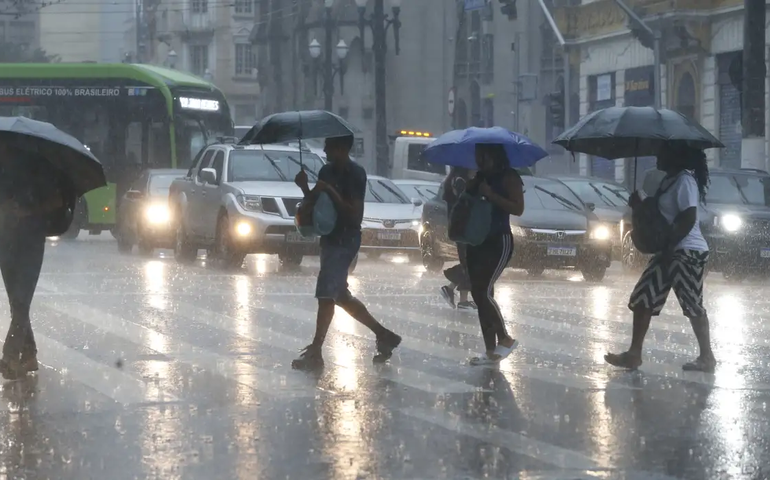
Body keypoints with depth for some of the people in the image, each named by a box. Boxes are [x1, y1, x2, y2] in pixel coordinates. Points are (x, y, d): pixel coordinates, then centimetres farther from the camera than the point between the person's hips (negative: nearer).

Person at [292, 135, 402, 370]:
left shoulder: (355, 174, -13)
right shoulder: (326, 171, 11)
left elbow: (355, 215, -18)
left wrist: (331, 192, -23)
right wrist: (305, 188, -5)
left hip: (345, 241, -9)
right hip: (330, 238, 9)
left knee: (325, 295, -12)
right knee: (341, 296, 14)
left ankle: (315, 353, -11)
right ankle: (383, 335, 26)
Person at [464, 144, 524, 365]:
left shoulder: (508, 177, -7)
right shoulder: (478, 178, 14)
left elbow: (518, 208, -17)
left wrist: (490, 195, -21)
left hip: (499, 241, -8)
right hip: (476, 241, 8)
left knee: (484, 291, -17)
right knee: (479, 294, 4)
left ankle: (505, 339, -1)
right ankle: (491, 351, 7)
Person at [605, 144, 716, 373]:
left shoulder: (685, 181, -15)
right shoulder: (669, 180, 15)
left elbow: (688, 220, -23)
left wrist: (668, 249, -22)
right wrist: (640, 205, 5)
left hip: (687, 253, -10)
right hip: (670, 252, 10)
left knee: (693, 306, -5)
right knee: (642, 299, 9)